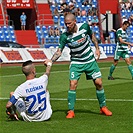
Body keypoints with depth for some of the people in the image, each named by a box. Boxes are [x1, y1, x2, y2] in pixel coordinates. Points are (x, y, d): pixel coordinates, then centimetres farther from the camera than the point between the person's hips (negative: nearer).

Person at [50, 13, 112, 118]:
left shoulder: (84, 26, -14)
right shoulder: (64, 36, -19)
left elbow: (92, 36, 6)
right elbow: (59, 52, -17)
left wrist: (97, 48, 2)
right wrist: (50, 61, -32)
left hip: (90, 60, 2)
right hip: (76, 62, -2)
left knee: (98, 83, 0)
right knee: (73, 84, -16)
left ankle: (103, 107, 18)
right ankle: (71, 111, -6)